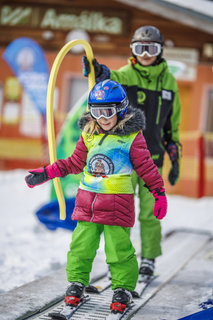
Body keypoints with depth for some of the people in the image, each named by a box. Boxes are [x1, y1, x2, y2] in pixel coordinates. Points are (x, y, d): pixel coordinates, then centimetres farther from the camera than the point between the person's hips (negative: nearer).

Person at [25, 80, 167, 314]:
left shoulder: (132, 137, -4)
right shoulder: (88, 135, 8)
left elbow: (146, 167, 2)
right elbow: (75, 163, 18)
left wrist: (159, 193, 2)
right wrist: (46, 173, 15)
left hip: (118, 202, -4)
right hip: (87, 200, 4)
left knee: (119, 248, -3)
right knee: (81, 244, 5)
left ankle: (123, 288, 11)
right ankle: (77, 282, 20)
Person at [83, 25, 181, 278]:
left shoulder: (168, 82, 7)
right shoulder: (126, 75, -2)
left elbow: (173, 123, 14)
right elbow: (111, 79, -28)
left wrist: (175, 158, 13)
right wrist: (98, 72, -52)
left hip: (153, 156, 1)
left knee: (150, 212, 3)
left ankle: (148, 260, 16)